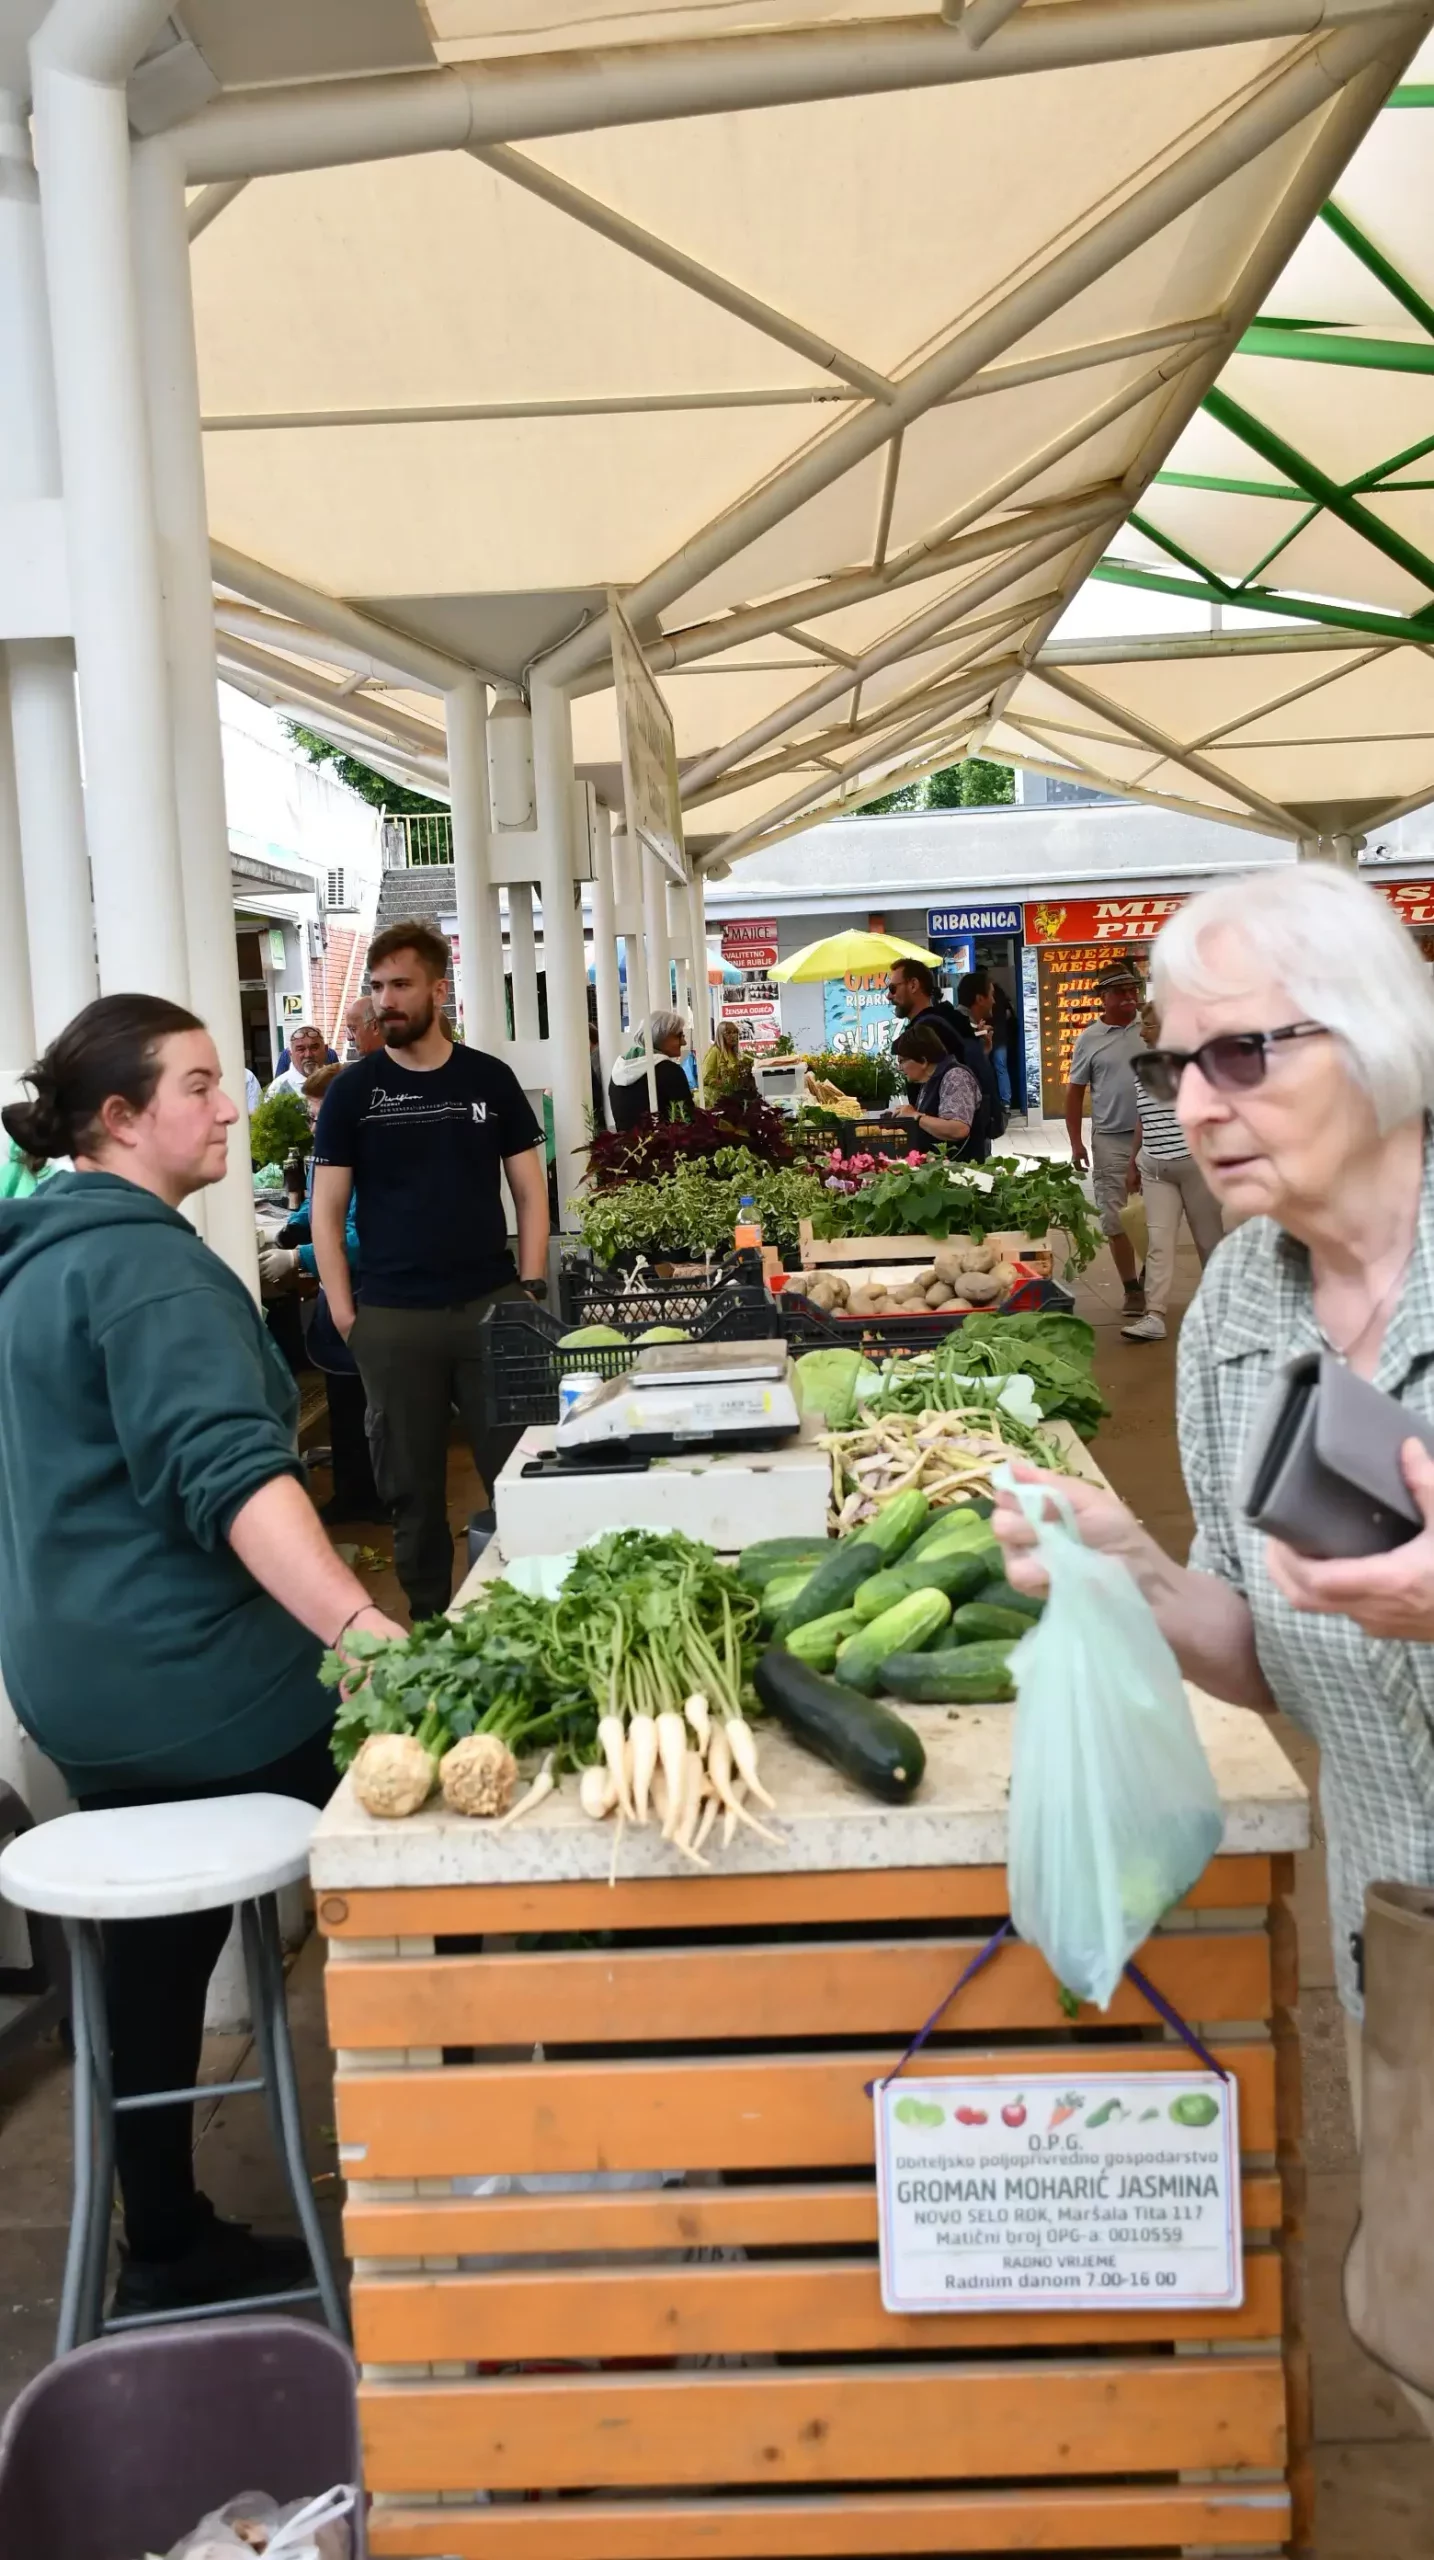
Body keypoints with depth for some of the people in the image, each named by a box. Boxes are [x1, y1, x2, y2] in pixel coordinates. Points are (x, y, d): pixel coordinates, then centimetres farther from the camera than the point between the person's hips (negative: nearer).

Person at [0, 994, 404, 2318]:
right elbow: (230, 1468, -33)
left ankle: (169, 2252, 27)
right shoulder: (146, 1264, -19)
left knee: (154, 1955, 17)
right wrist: (362, 1625, -43)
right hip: (198, 1678, -9)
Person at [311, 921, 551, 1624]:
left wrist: (531, 1288, -1)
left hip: (491, 1305, 1)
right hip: (393, 1318, 0)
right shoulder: (353, 1091, 3)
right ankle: (428, 1621, 20)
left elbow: (530, 1191, 8)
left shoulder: (489, 1079, 5)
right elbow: (327, 1211, 4)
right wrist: (344, 1316, -4)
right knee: (411, 1485, 7)